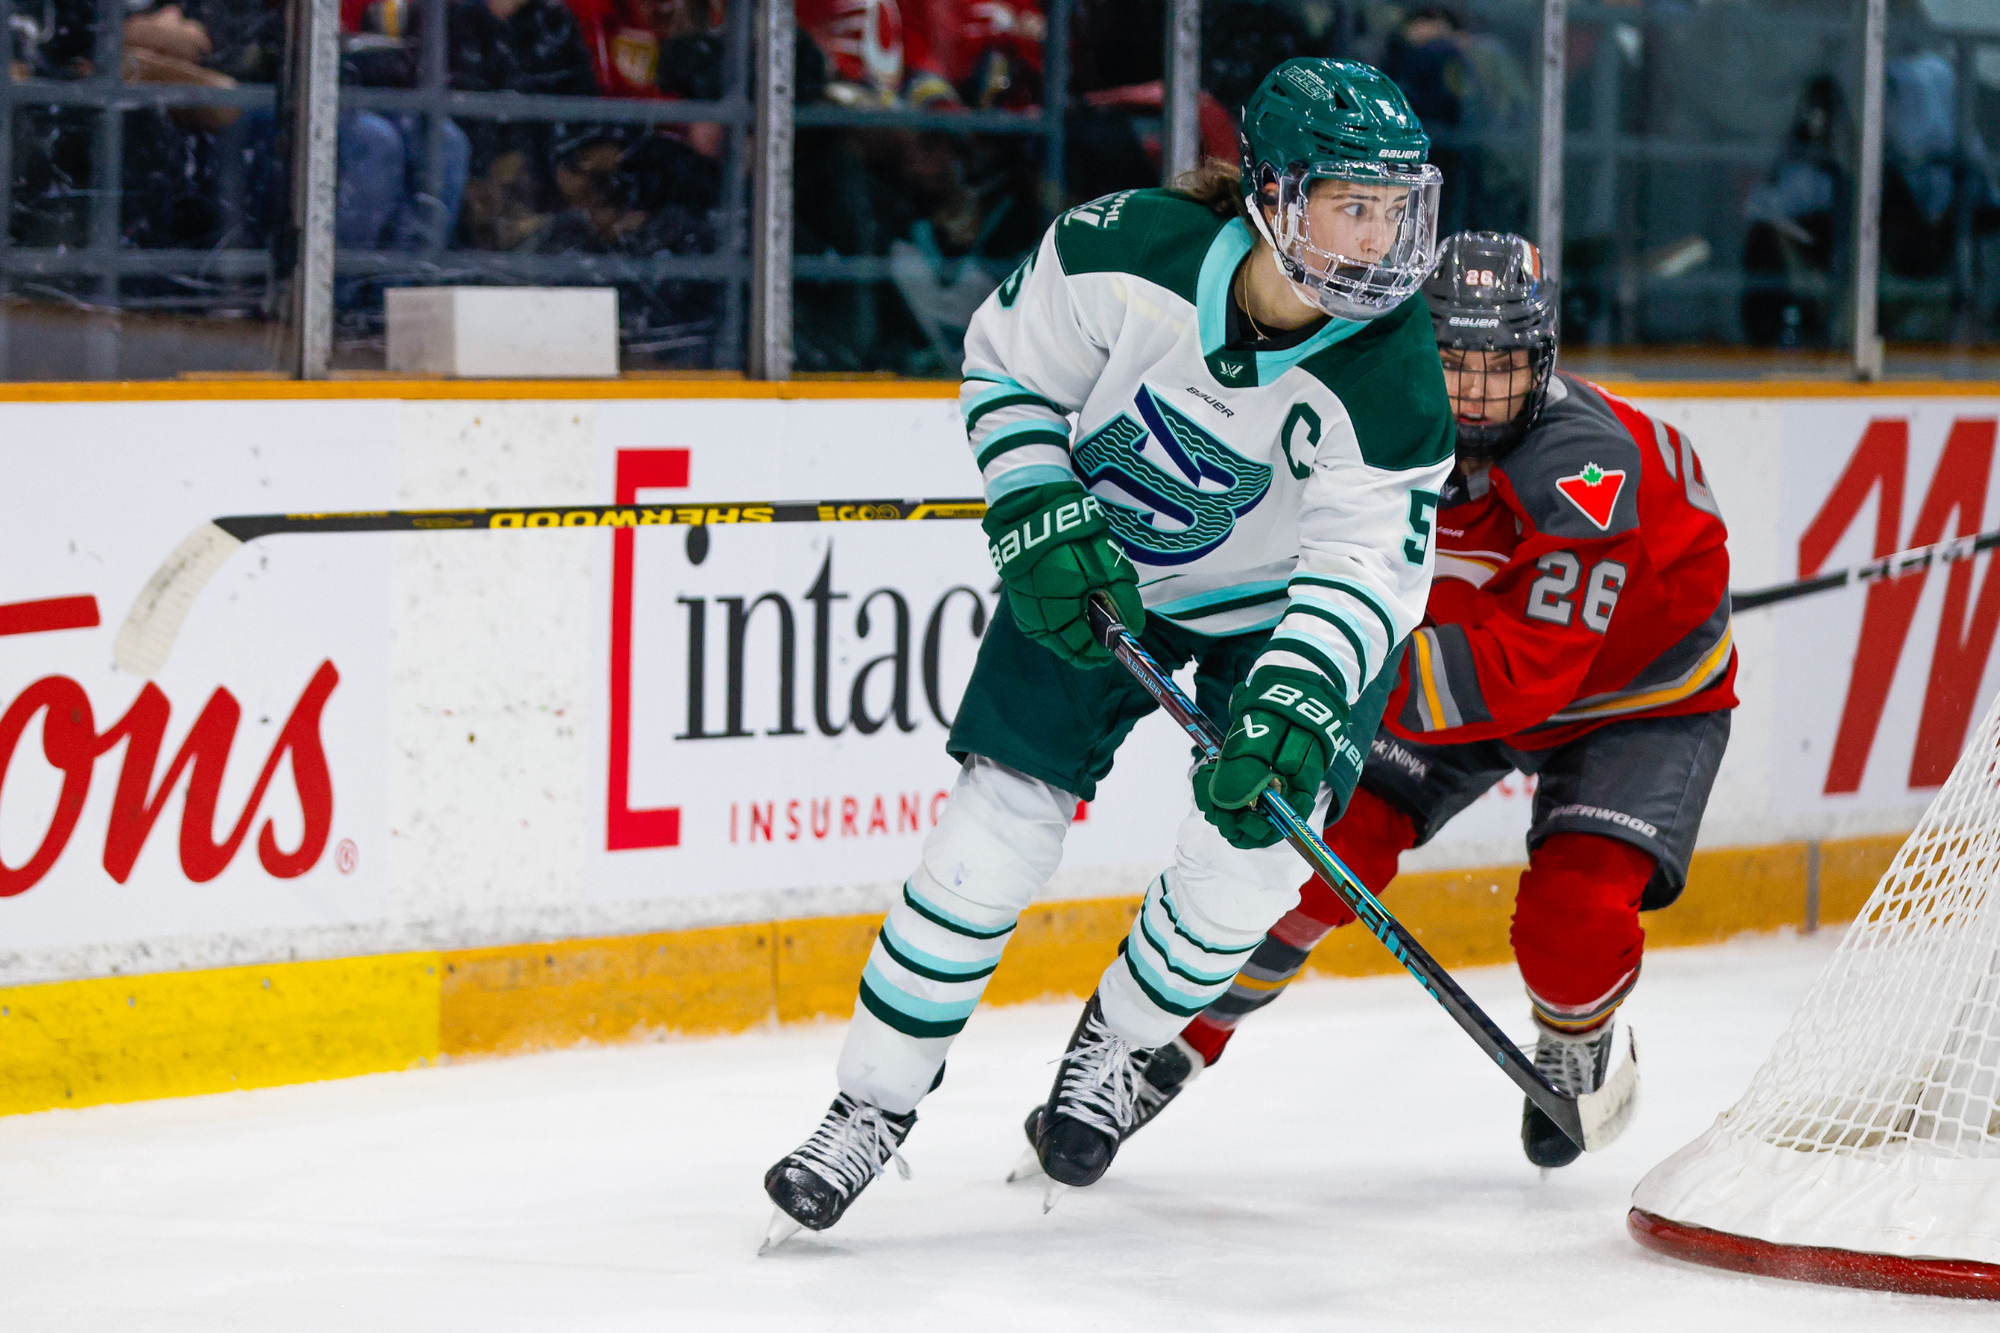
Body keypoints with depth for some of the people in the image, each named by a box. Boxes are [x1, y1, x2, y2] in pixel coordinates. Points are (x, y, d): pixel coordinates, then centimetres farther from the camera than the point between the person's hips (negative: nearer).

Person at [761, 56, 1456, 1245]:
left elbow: (1365, 570, -30)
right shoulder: (1124, 254, -28)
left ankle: (1116, 1049, 20)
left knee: (1248, 853, -12)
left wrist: (1290, 712, -44)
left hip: (1286, 599, 0)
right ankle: (876, 1103, 8)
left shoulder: (1391, 379, -29)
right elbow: (1008, 365, -9)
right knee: (996, 830, -7)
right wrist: (1040, 522, -19)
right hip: (1100, 565, 0)